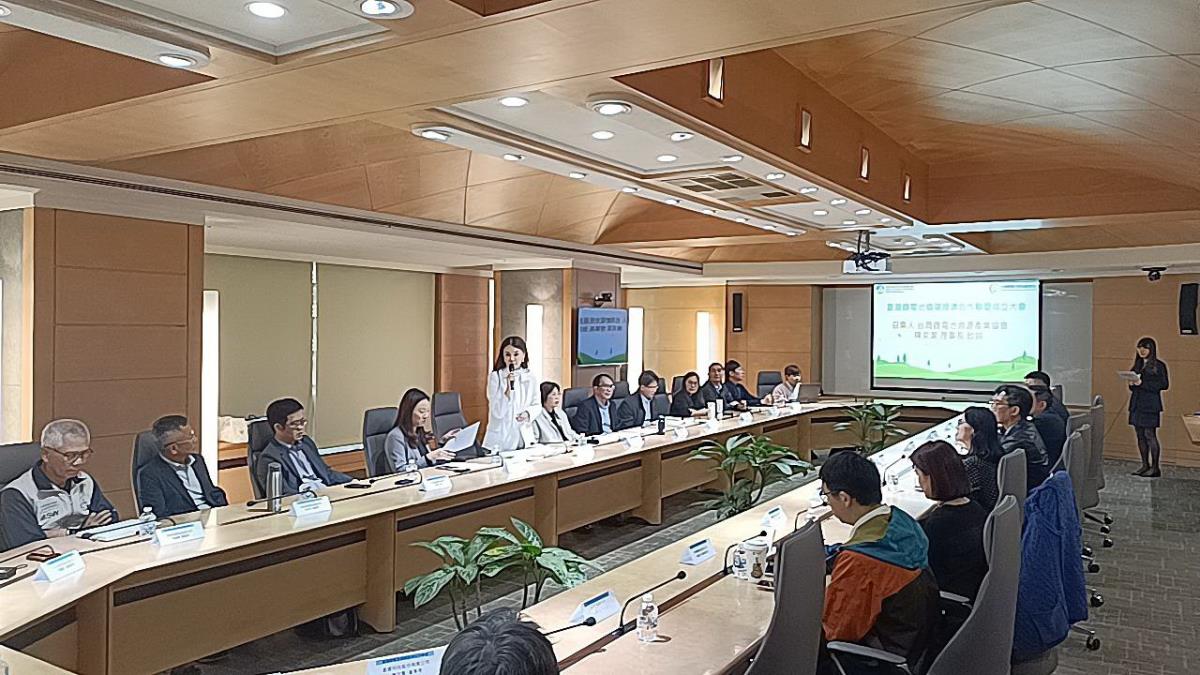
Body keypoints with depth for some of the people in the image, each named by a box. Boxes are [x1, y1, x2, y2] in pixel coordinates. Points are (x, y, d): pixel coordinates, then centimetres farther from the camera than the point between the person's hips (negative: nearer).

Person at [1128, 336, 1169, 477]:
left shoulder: (1159, 366, -3)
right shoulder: (1137, 365, 17)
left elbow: (1164, 385, -11)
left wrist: (1143, 383, -17)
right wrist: (1132, 384, -1)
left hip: (1150, 405, -7)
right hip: (1136, 404, 7)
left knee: (1150, 435, -7)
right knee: (1140, 435, 7)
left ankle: (1155, 467, -2)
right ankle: (1145, 465, 13)